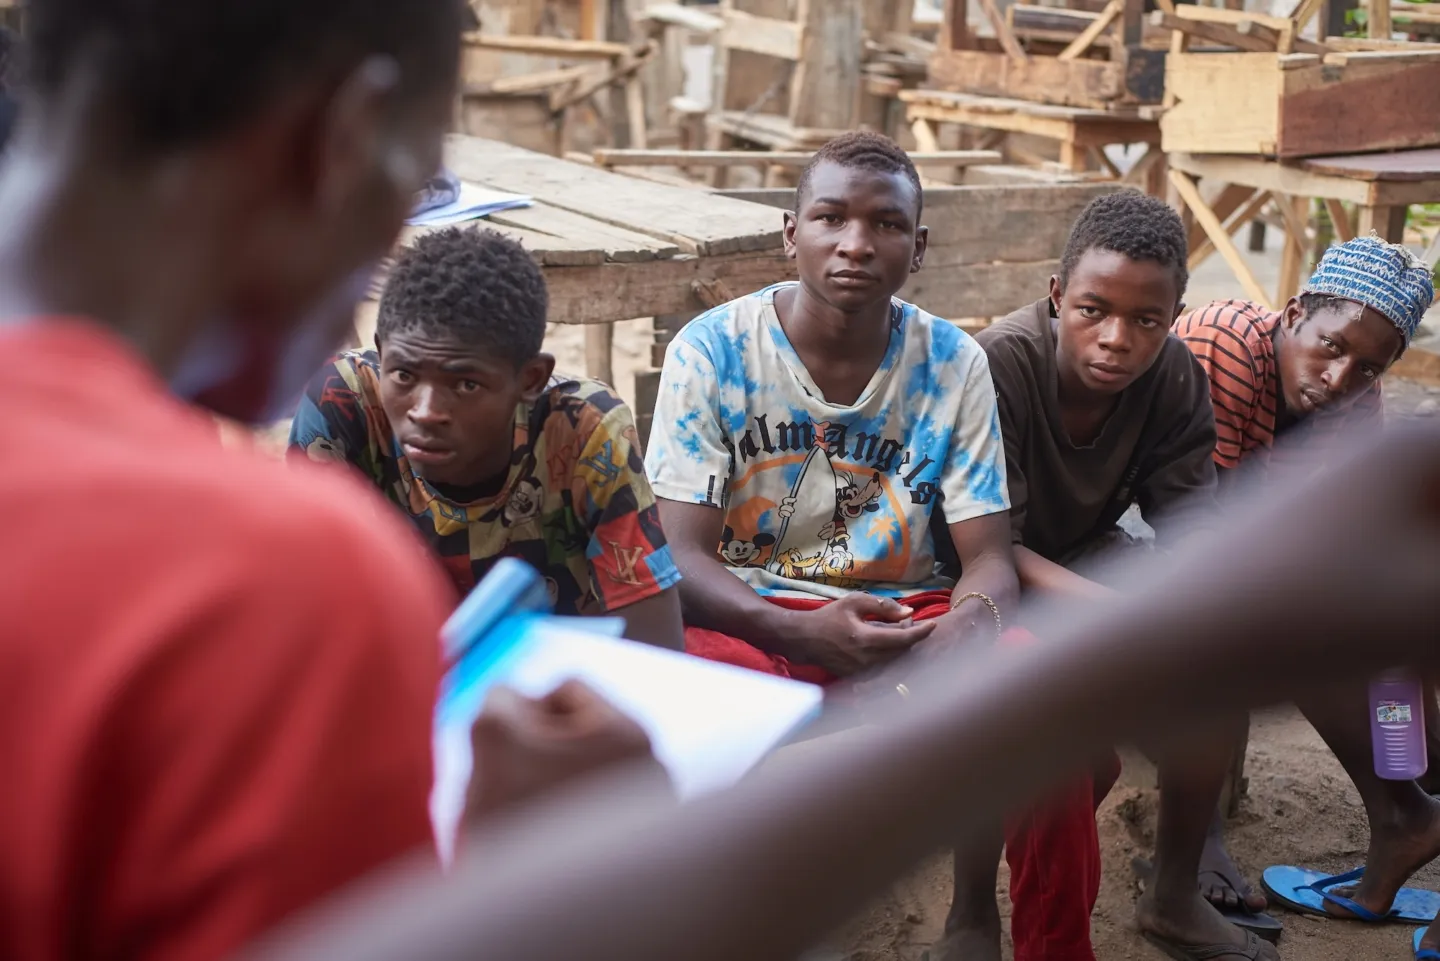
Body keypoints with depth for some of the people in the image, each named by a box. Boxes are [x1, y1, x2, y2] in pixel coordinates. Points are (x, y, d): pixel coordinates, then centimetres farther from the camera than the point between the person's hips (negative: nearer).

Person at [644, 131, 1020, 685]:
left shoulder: (953, 364, 1)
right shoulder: (710, 353, -6)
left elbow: (989, 559, 1)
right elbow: (685, 557, -11)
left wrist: (974, 617, -26)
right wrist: (806, 633, -31)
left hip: (904, 620, 2)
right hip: (746, 616, -2)